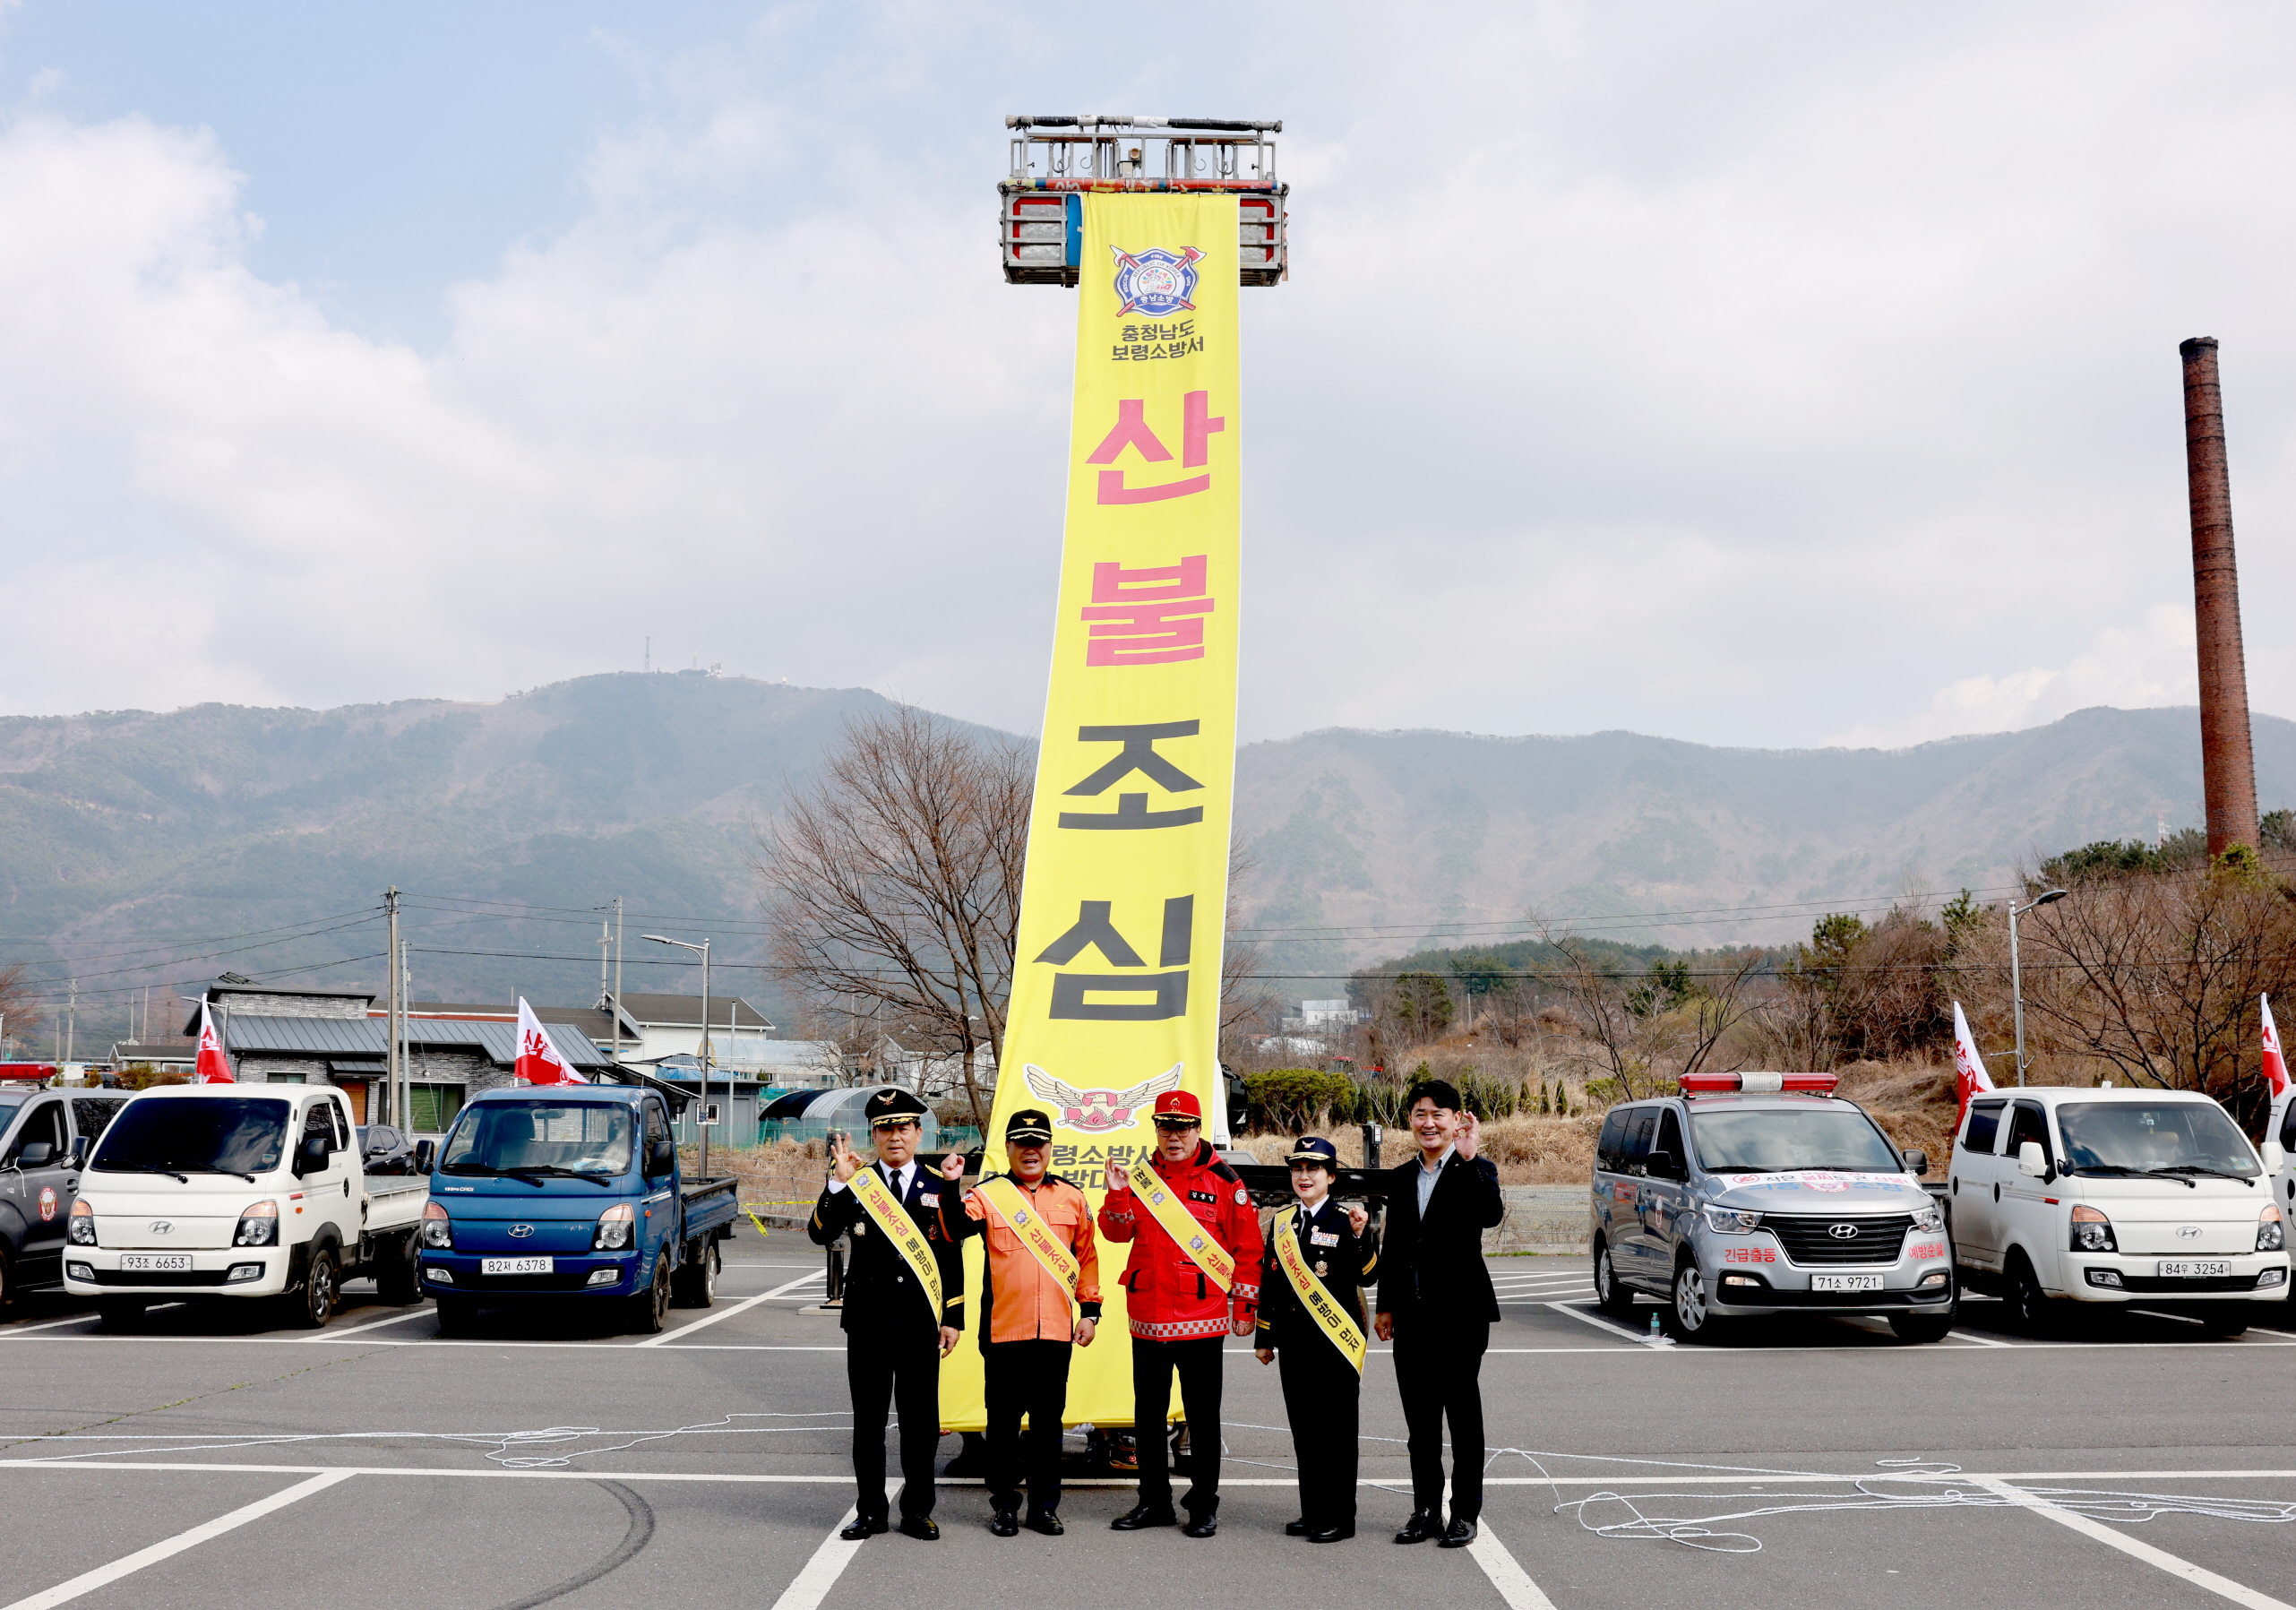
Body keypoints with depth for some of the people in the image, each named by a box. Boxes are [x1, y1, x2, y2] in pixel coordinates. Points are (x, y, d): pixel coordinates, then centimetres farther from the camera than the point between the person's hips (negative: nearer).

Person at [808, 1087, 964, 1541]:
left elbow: (952, 1260, 6)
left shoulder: (939, 1188, 5)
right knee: (868, 1419, 5)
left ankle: (918, 1511, 15)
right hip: (868, 1320, 0)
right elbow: (820, 1235, -8)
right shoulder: (855, 1184, 5)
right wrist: (839, 1183, -18)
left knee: (920, 1419, 5)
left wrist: (953, 1319, 1)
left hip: (921, 1321, 0)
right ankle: (870, 1511, 14)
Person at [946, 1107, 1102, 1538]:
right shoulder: (988, 1194, 0)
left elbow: (1087, 1256, 13)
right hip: (1002, 1329, -2)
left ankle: (1045, 1506, 18)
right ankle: (1004, 1505, 17)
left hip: (1056, 1331, 2)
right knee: (1004, 1421, 6)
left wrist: (1090, 1310, 9)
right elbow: (956, 1228, -18)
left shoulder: (1071, 1197, 9)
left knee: (1048, 1421, 9)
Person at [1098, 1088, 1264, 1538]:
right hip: (1147, 1318, 4)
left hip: (1202, 1320, -4)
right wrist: (1118, 1193, -15)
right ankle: (1155, 1501, 24)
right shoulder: (1142, 1176, 8)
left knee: (1202, 1417, 4)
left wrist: (1245, 1304, -2)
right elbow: (1117, 1231, 3)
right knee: (1148, 1415, 12)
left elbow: (1247, 1246, 0)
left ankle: (1203, 1506, 13)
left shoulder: (1222, 1180, -2)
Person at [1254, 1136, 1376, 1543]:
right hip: (1294, 1341, 5)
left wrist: (1359, 1236, -29)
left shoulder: (1348, 1221, -4)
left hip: (1335, 1341, -5)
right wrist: (1265, 1338, 16)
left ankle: (1339, 1518, 6)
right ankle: (1312, 1513, 19)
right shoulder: (1281, 1223, 12)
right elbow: (1270, 1283, 16)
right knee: (1303, 1429, 10)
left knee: (1336, 1430, -1)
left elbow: (1368, 1276, -15)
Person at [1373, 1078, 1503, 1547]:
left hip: (1461, 1312, -5)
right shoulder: (1400, 1178, 12)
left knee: (1462, 1413, 2)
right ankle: (1426, 1510, 19)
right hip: (1412, 1314, 5)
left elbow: (1491, 1214, -26)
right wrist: (1386, 1306, 13)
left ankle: (1465, 1512, 10)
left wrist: (1468, 1159, -31)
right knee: (1419, 1416, 10)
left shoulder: (1475, 1170, -5)